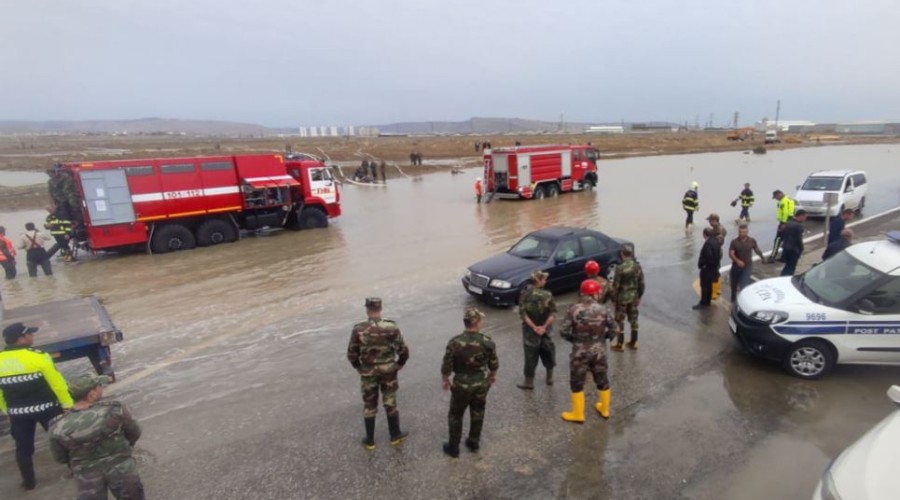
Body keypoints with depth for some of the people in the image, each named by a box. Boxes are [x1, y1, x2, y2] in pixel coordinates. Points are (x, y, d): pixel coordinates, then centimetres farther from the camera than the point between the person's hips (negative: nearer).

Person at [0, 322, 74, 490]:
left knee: (23, 447, 18)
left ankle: (29, 482, 28)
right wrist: (68, 404, -6)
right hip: (46, 408, -4)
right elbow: (57, 383, -16)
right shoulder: (37, 357, -19)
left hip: (17, 413, 4)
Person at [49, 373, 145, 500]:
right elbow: (134, 433, -7)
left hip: (87, 474, 1)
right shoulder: (114, 410, -23)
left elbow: (59, 458, -1)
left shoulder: (59, 427, -17)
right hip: (121, 468, -1)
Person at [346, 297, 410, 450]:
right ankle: (395, 435, 30)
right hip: (388, 371, 0)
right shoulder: (391, 327, -15)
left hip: (368, 373, 0)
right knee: (390, 403, 17)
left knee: (369, 406, 16)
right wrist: (398, 365, 7)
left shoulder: (358, 329, -14)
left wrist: (360, 368, 10)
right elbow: (403, 351, -11)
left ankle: (370, 440, 27)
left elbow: (351, 354, -7)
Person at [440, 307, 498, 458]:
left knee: (455, 416, 17)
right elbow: (494, 364, -2)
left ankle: (453, 448, 29)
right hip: (482, 384, 2)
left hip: (461, 385, -2)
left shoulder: (454, 342, -22)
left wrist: (444, 379, 6)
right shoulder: (487, 342, -14)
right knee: (477, 414, 23)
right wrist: (493, 376, 18)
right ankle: (474, 443, 38)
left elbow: (446, 365, -13)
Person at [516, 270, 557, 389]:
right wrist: (544, 326, -14)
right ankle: (550, 377, 32)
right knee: (547, 351, 19)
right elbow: (553, 313, -13)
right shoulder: (548, 294, -9)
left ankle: (529, 381, 16)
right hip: (545, 329, 1)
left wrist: (533, 327, -15)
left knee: (531, 354, 7)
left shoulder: (525, 294, -11)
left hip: (530, 329, -1)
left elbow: (523, 313, -16)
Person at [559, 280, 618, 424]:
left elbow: (563, 332, -14)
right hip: (599, 351, 3)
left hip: (580, 352, -2)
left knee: (577, 383, 14)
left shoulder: (573, 309, -15)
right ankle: (604, 409, 42)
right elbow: (613, 331, -4)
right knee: (602, 380, 23)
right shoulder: (603, 310, -11)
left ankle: (578, 414, 26)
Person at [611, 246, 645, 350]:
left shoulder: (620, 268, -20)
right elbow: (641, 283, 2)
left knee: (620, 320, 6)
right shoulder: (637, 267, -5)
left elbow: (616, 285, -16)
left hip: (622, 297, -5)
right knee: (633, 319, 16)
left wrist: (613, 297, -4)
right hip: (634, 296, 5)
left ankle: (620, 344, 13)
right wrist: (639, 296, 14)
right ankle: (633, 342, 27)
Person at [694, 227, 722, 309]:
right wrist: (717, 262, 16)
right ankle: (708, 301, 30)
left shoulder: (708, 243, -27)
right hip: (714, 266, 9)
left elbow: (708, 256, -30)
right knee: (709, 285, 19)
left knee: (704, 286, 1)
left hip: (707, 267, -9)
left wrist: (700, 264, -17)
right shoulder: (716, 240, 2)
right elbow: (719, 253, 10)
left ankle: (703, 303, 9)